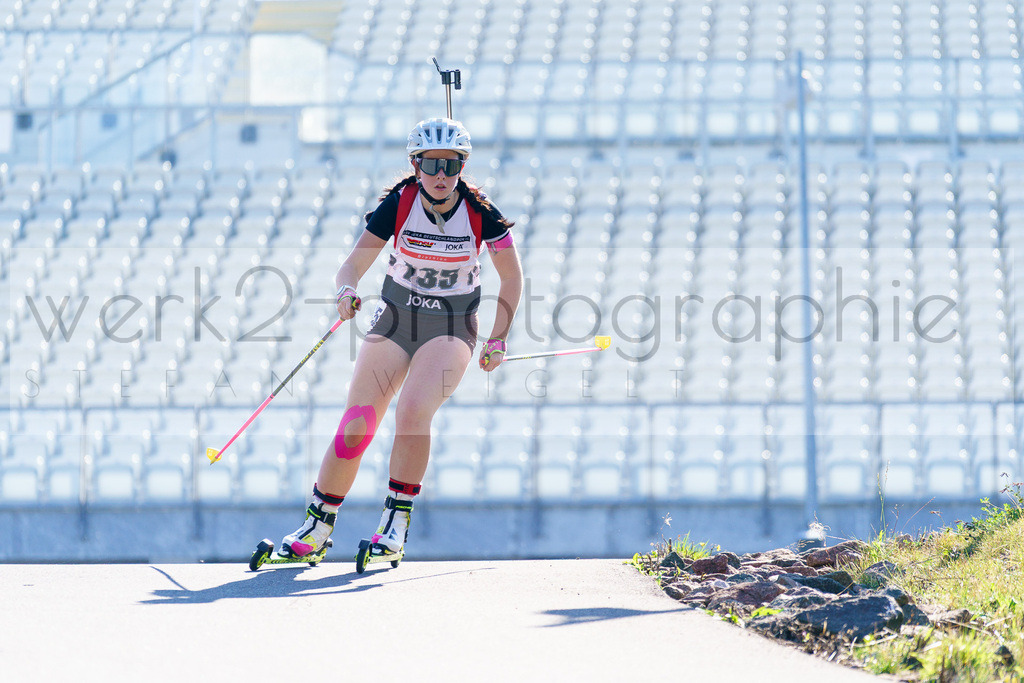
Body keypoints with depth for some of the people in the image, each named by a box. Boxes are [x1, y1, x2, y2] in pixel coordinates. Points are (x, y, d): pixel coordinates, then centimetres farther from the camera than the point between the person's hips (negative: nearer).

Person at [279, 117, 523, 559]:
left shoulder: (480, 212, -12)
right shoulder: (398, 204, -12)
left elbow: (511, 277, 0)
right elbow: (353, 265, -13)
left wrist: (498, 340, -4)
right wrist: (347, 292, -35)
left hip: (451, 329, -1)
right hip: (395, 320, 2)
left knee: (413, 411, -26)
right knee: (356, 426, -7)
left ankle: (397, 522, -15)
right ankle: (316, 526, 7)